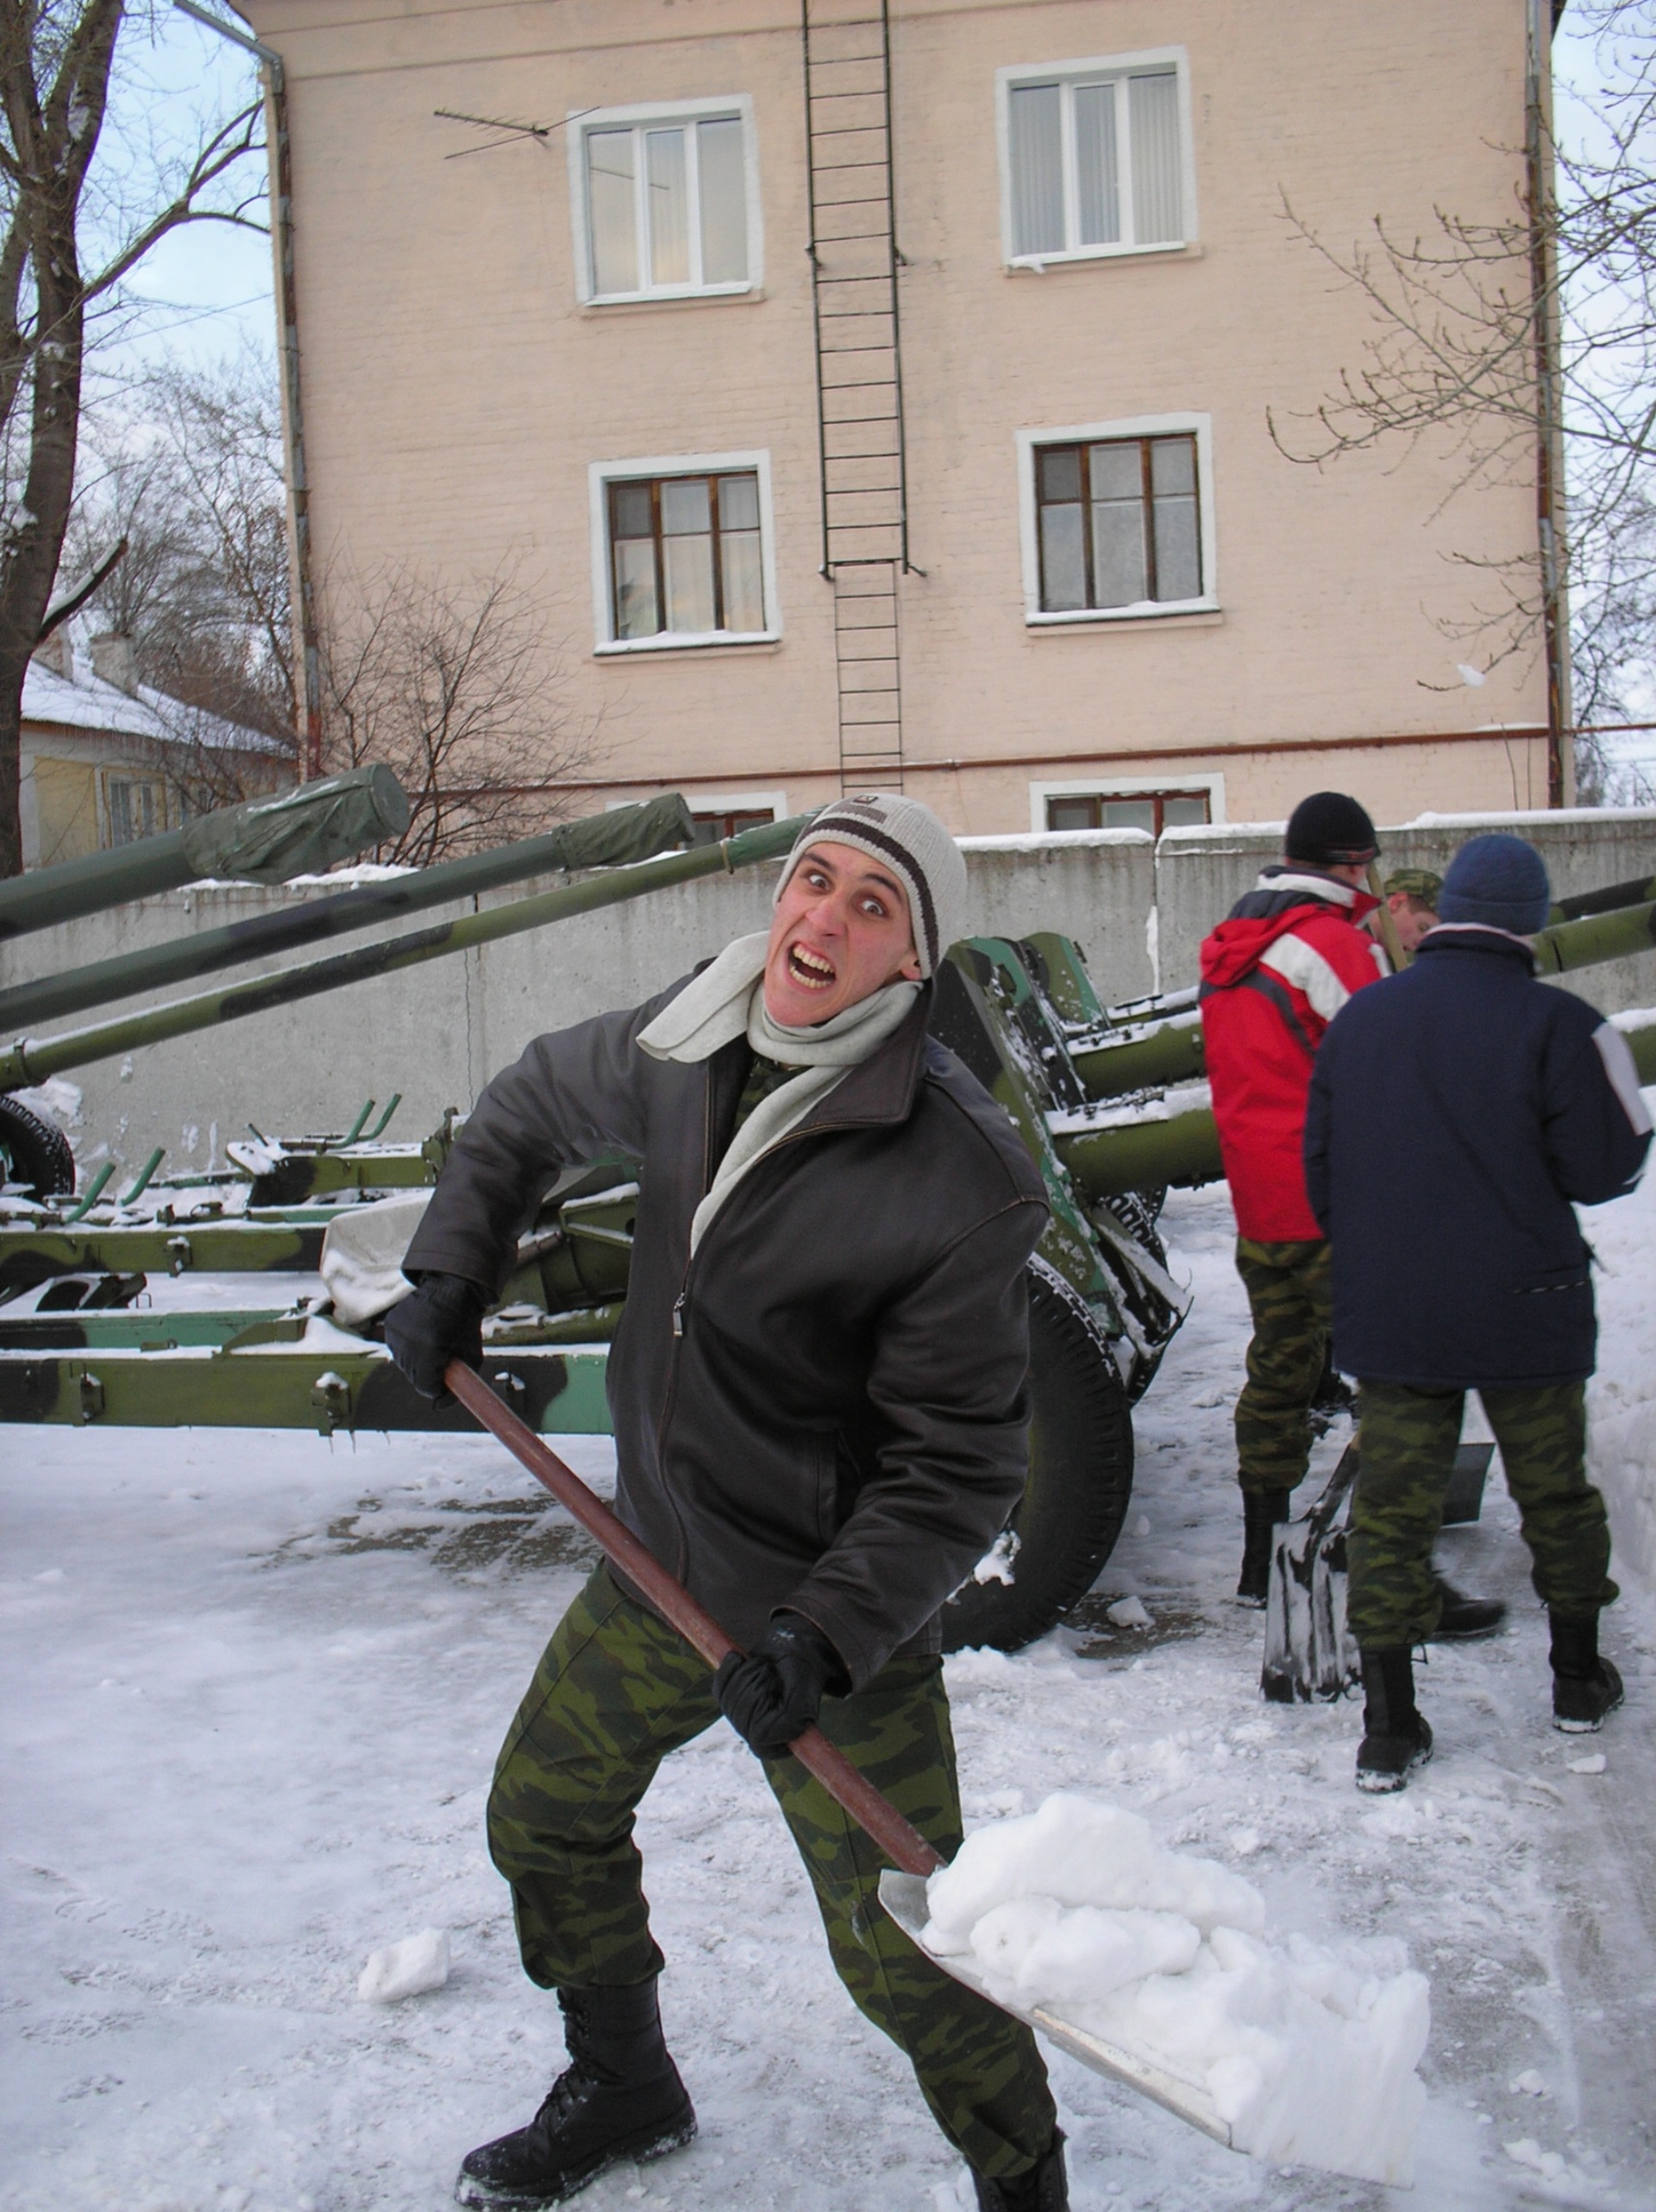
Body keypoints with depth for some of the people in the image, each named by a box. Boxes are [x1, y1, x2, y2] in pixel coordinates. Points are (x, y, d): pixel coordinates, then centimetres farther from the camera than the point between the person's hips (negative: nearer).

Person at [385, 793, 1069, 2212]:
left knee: (902, 1949, -5)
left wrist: (826, 1636, -28)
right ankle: (623, 2090, 49)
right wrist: (451, 1273, 9)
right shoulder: (680, 1051, -7)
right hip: (656, 1567, 7)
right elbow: (532, 1109, 16)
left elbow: (959, 1467, -21)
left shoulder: (961, 1181, -26)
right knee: (545, 1816, 23)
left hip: (841, 1609, -7)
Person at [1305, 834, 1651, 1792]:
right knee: (1554, 1489, 17)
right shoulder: (1553, 1022, -12)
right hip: (1526, 1314, -2)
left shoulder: (1359, 1018, 3)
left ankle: (1390, 1728, 5)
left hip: (1388, 1316, 2)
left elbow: (1320, 1170, 8)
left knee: (1393, 1505, 5)